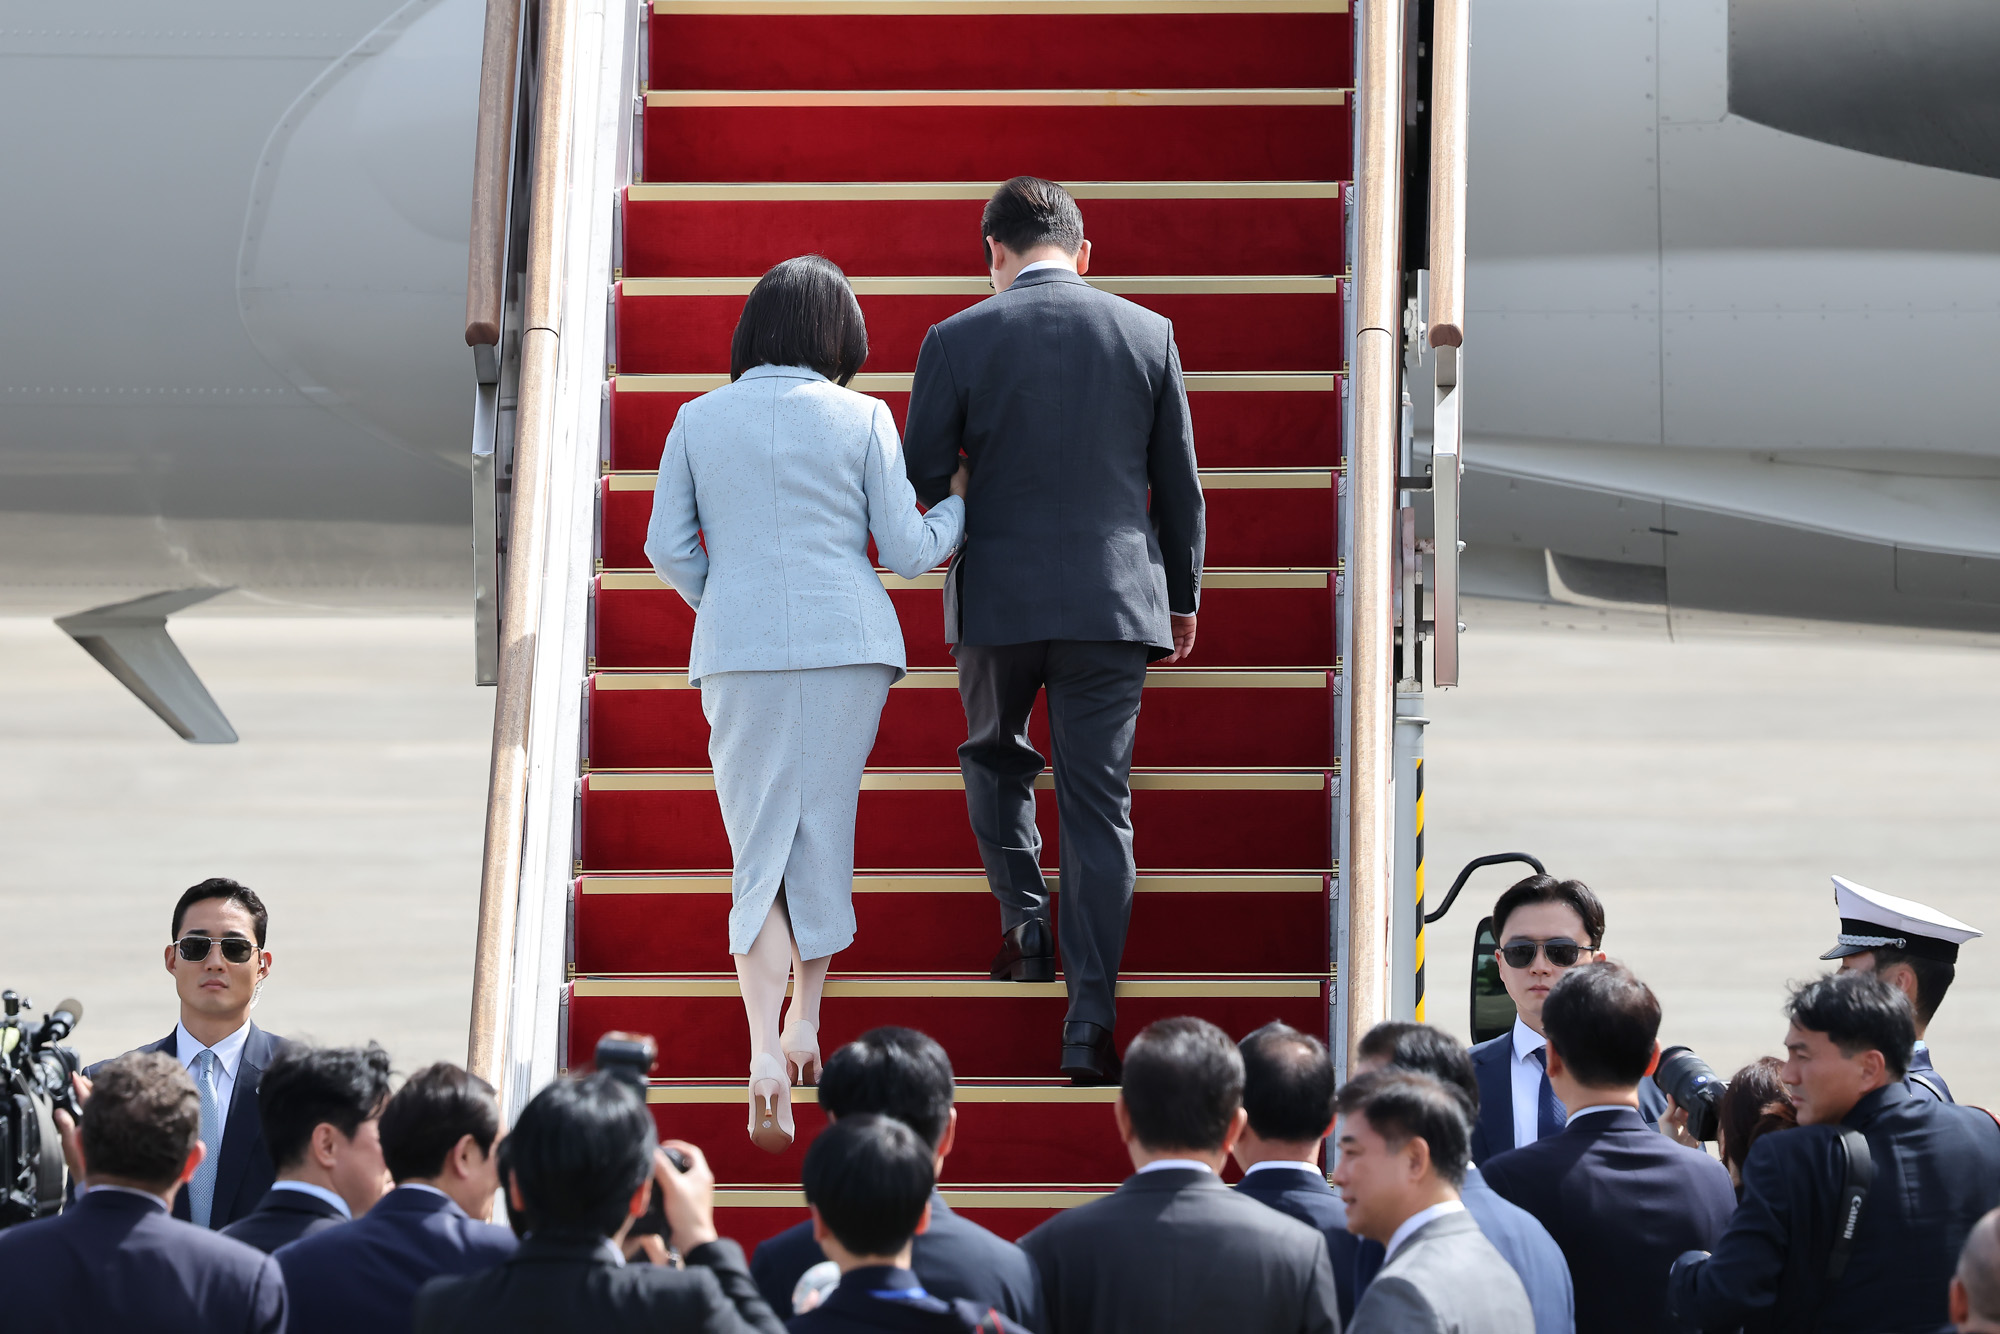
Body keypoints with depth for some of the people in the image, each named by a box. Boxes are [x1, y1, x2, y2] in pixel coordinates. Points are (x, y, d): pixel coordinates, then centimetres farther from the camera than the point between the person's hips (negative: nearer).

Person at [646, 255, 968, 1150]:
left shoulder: (699, 419, 4)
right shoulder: (862, 418, 0)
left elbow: (667, 548, 4)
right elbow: (904, 551, 0)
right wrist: (959, 505, 19)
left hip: (739, 649, 1)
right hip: (849, 641, 0)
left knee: (760, 848, 3)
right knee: (825, 833, 16)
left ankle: (764, 1053, -15)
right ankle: (805, 1025, 23)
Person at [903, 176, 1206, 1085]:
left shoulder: (958, 340, -5)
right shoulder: (1147, 334, 1)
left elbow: (921, 481, -2)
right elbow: (1179, 484, 6)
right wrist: (1183, 598, 17)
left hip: (999, 598, -1)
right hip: (1114, 599, 1)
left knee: (994, 756, 27)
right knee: (1100, 807, 3)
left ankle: (1024, 920, 13)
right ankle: (1089, 1025, -2)